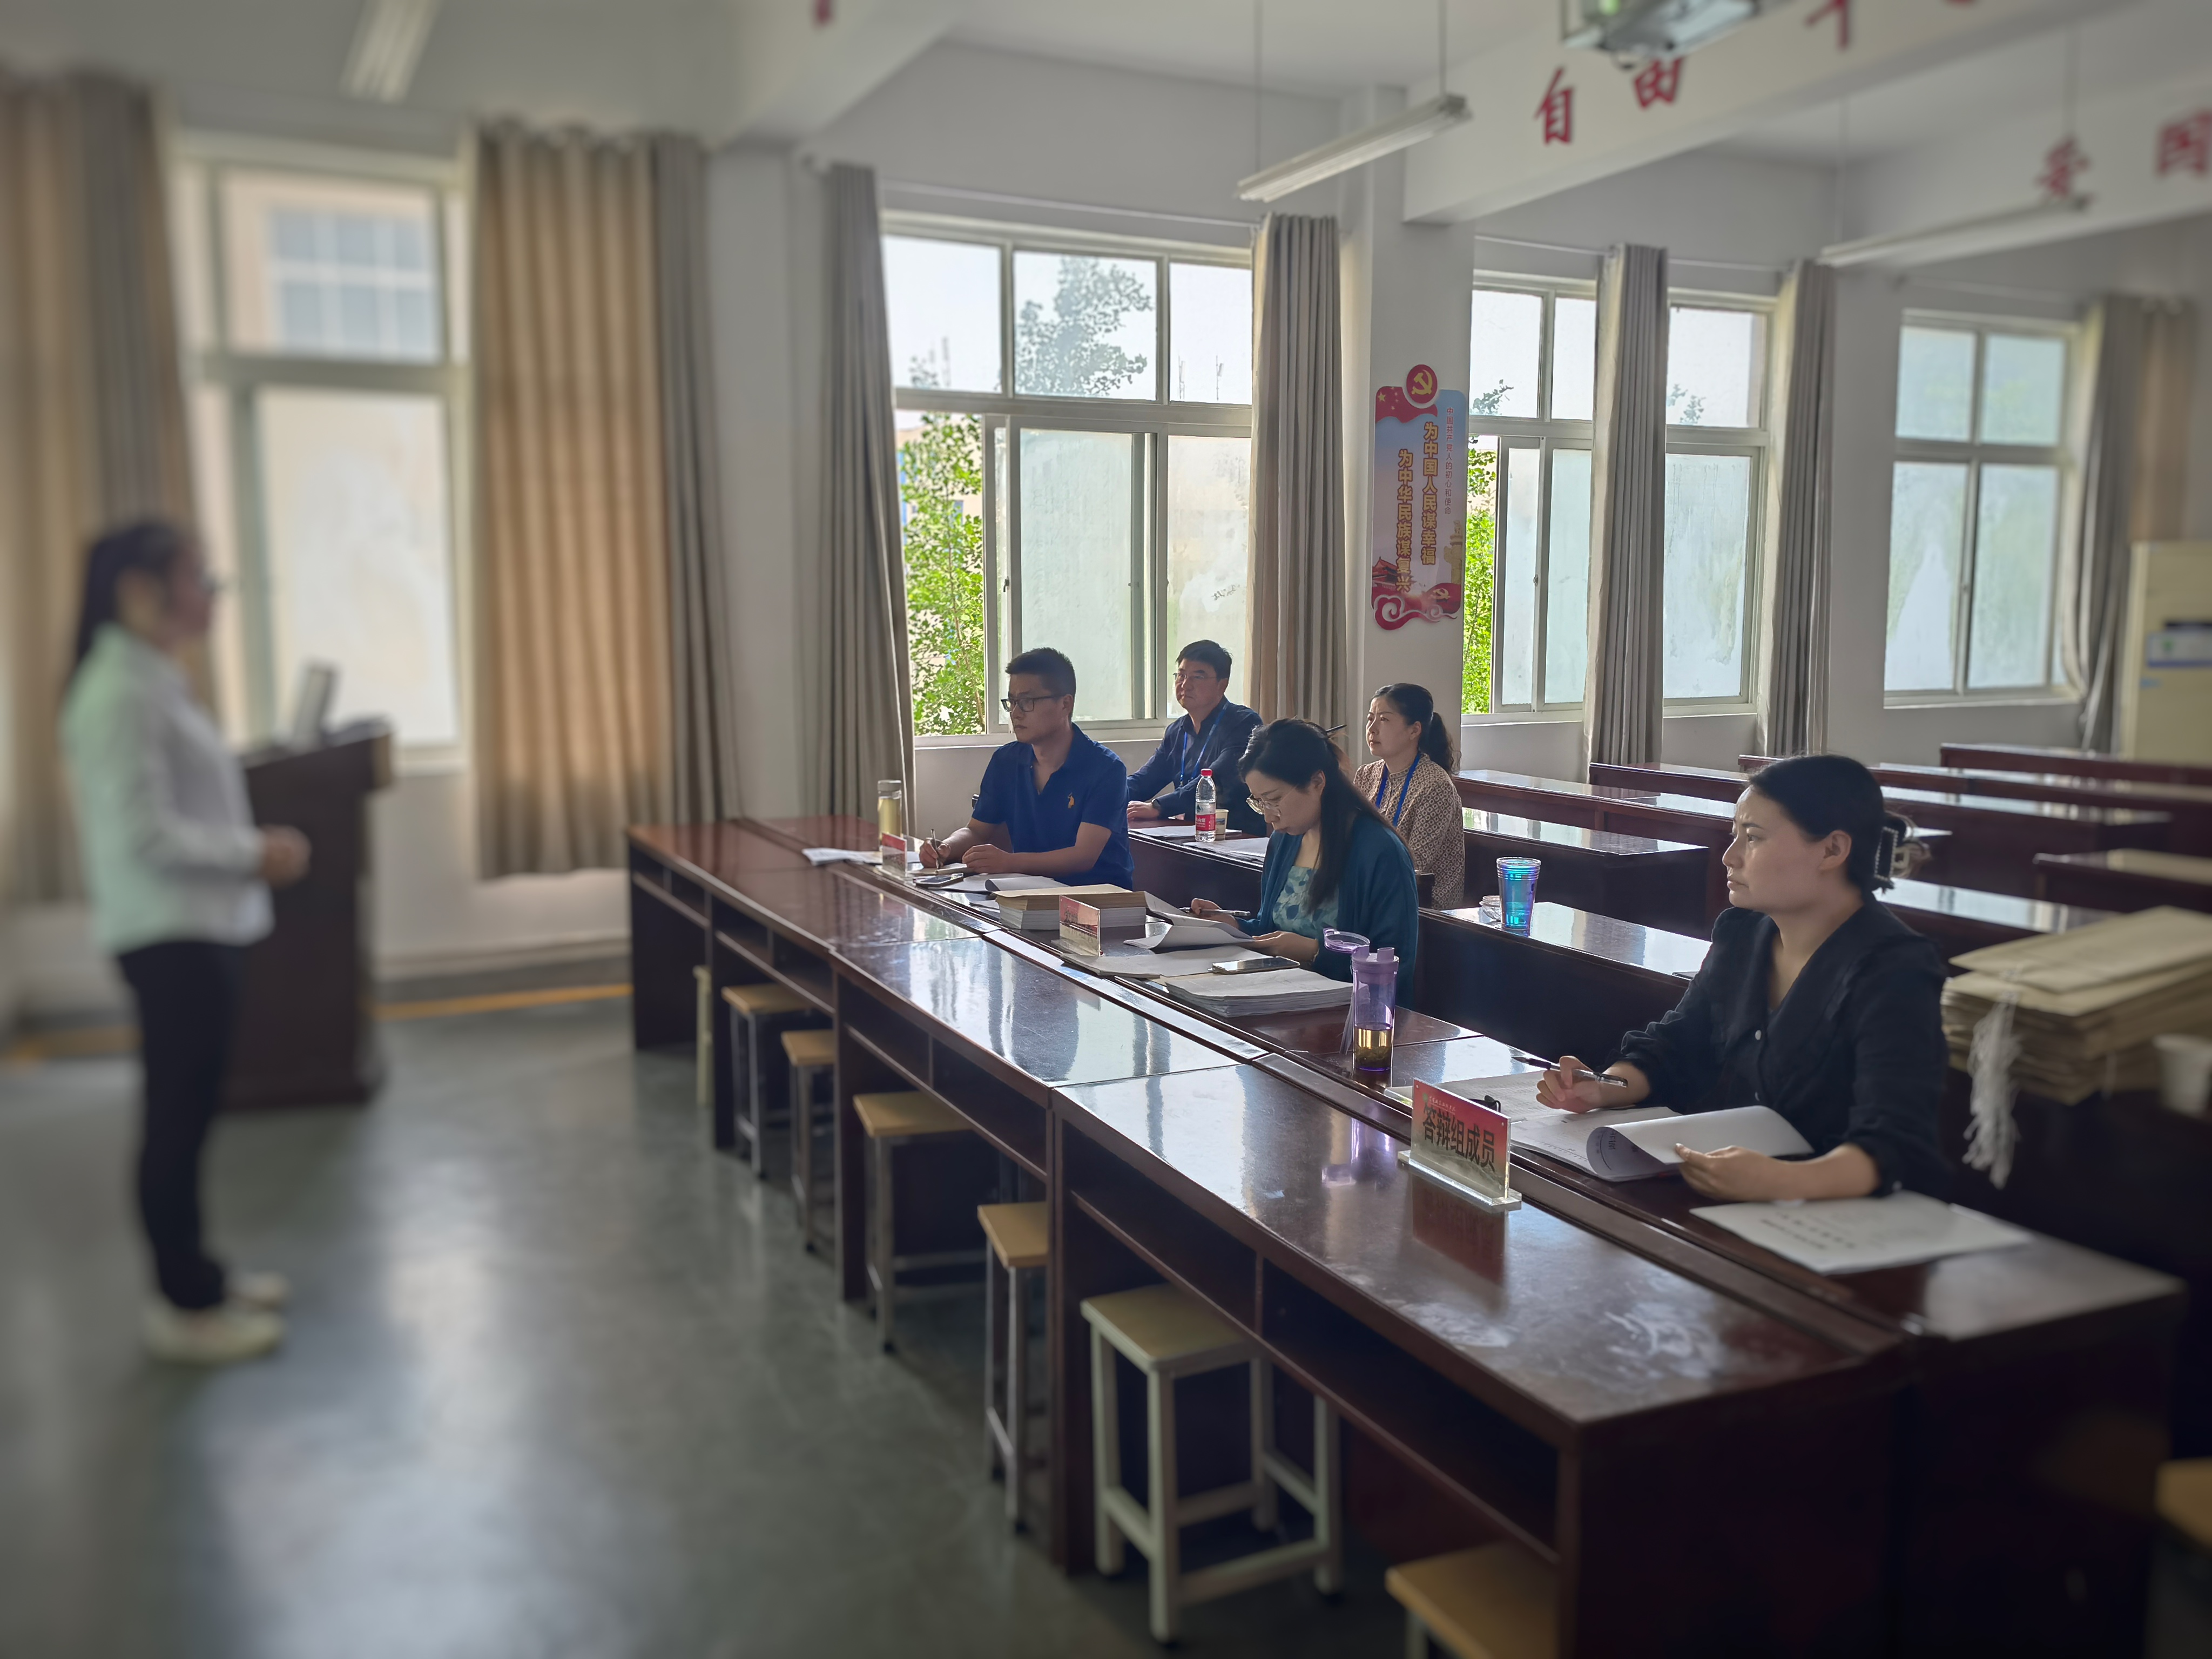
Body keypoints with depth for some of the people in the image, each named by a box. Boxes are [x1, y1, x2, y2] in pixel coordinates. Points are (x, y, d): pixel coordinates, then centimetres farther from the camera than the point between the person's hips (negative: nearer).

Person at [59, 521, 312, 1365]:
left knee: (188, 1108, 17)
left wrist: (251, 845, 8)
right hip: (167, 934, -10)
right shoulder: (119, 694, -17)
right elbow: (144, 835, -22)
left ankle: (193, 1271, 30)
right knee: (178, 1114, 0)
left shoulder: (152, 682, 14)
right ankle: (184, 1308, 11)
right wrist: (254, 853, -15)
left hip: (197, 927, 10)